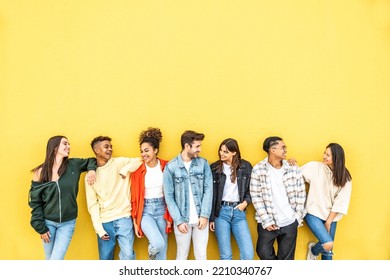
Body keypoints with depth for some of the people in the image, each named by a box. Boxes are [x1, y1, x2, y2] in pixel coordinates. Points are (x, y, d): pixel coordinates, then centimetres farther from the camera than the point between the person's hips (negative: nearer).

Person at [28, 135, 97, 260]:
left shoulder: (74, 165, -3)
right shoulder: (41, 171, -6)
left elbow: (91, 161, 15)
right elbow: (35, 201, -2)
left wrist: (91, 170, -8)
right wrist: (40, 227, -5)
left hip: (68, 223, 0)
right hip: (48, 222, 0)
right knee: (49, 260, 10)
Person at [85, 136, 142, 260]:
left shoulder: (119, 163, 1)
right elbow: (92, 204, 4)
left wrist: (125, 169, -18)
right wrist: (99, 229, -4)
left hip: (123, 218, -2)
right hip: (104, 222, 2)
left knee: (128, 255, -14)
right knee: (105, 258, 10)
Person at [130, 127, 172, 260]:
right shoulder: (137, 170, -4)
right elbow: (135, 197, 0)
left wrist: (170, 217, -2)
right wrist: (135, 221, 1)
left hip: (162, 209, 2)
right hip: (145, 211, -2)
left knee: (163, 249, 6)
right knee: (158, 243, -20)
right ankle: (151, 255, 17)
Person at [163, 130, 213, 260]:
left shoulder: (203, 163, 1)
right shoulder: (171, 167, -6)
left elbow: (208, 190, -2)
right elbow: (169, 197, -5)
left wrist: (204, 215, -10)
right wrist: (179, 220, -10)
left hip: (201, 218, 2)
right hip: (182, 219, -1)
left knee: (201, 255, 9)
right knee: (182, 255, 12)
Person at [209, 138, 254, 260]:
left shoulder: (245, 166, 4)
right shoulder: (214, 168, 1)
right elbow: (210, 195, 2)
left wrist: (246, 202, -6)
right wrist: (211, 217, 0)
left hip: (239, 212, 1)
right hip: (221, 212, -1)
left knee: (248, 253, -5)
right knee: (225, 255, 1)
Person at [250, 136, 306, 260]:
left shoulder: (293, 169, 0)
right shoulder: (258, 169, -7)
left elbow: (301, 193, 6)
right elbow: (256, 196, -8)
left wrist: (298, 216, 0)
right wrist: (266, 220, -11)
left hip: (290, 222, 2)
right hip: (268, 222, -2)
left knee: (286, 258, 10)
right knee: (264, 252, 1)